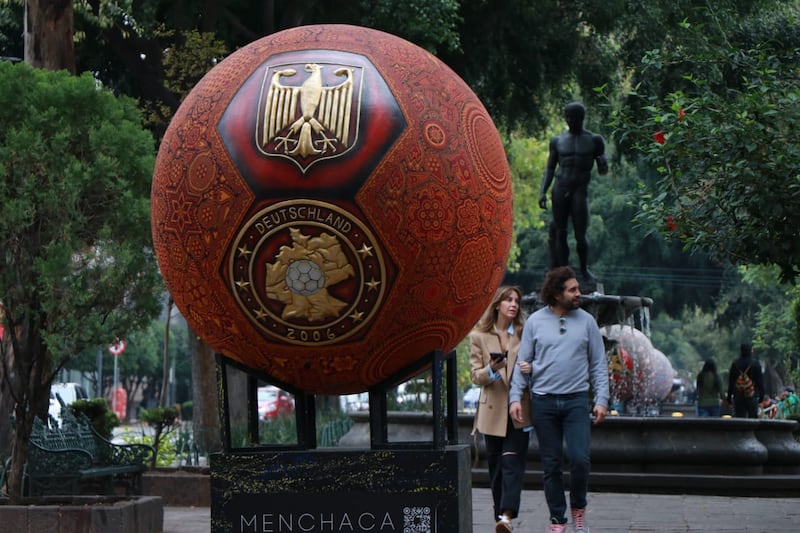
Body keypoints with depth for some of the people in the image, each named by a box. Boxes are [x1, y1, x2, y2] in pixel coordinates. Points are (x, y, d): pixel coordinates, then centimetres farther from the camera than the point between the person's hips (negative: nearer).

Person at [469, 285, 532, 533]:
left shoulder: (525, 334, 8)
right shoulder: (479, 336, 6)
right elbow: (475, 375, 2)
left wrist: (530, 369, -11)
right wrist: (491, 371, -19)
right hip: (493, 409, 1)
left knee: (512, 461, -13)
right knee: (495, 465, 4)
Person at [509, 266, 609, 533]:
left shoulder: (586, 321, 5)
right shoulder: (535, 321, 4)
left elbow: (599, 364, 7)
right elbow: (522, 363, 5)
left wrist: (601, 399, -1)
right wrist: (515, 397, -4)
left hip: (577, 400, 0)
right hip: (543, 401, 0)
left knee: (580, 459, -12)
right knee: (551, 464, 4)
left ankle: (578, 508, 12)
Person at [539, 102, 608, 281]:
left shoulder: (594, 140, 7)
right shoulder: (558, 141, 11)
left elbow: (602, 170, 9)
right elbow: (549, 169, 14)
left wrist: (603, 164, -16)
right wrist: (543, 192, 2)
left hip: (580, 190, -2)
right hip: (560, 189, 2)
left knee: (580, 235, -7)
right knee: (560, 233, 0)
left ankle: (584, 269, 15)